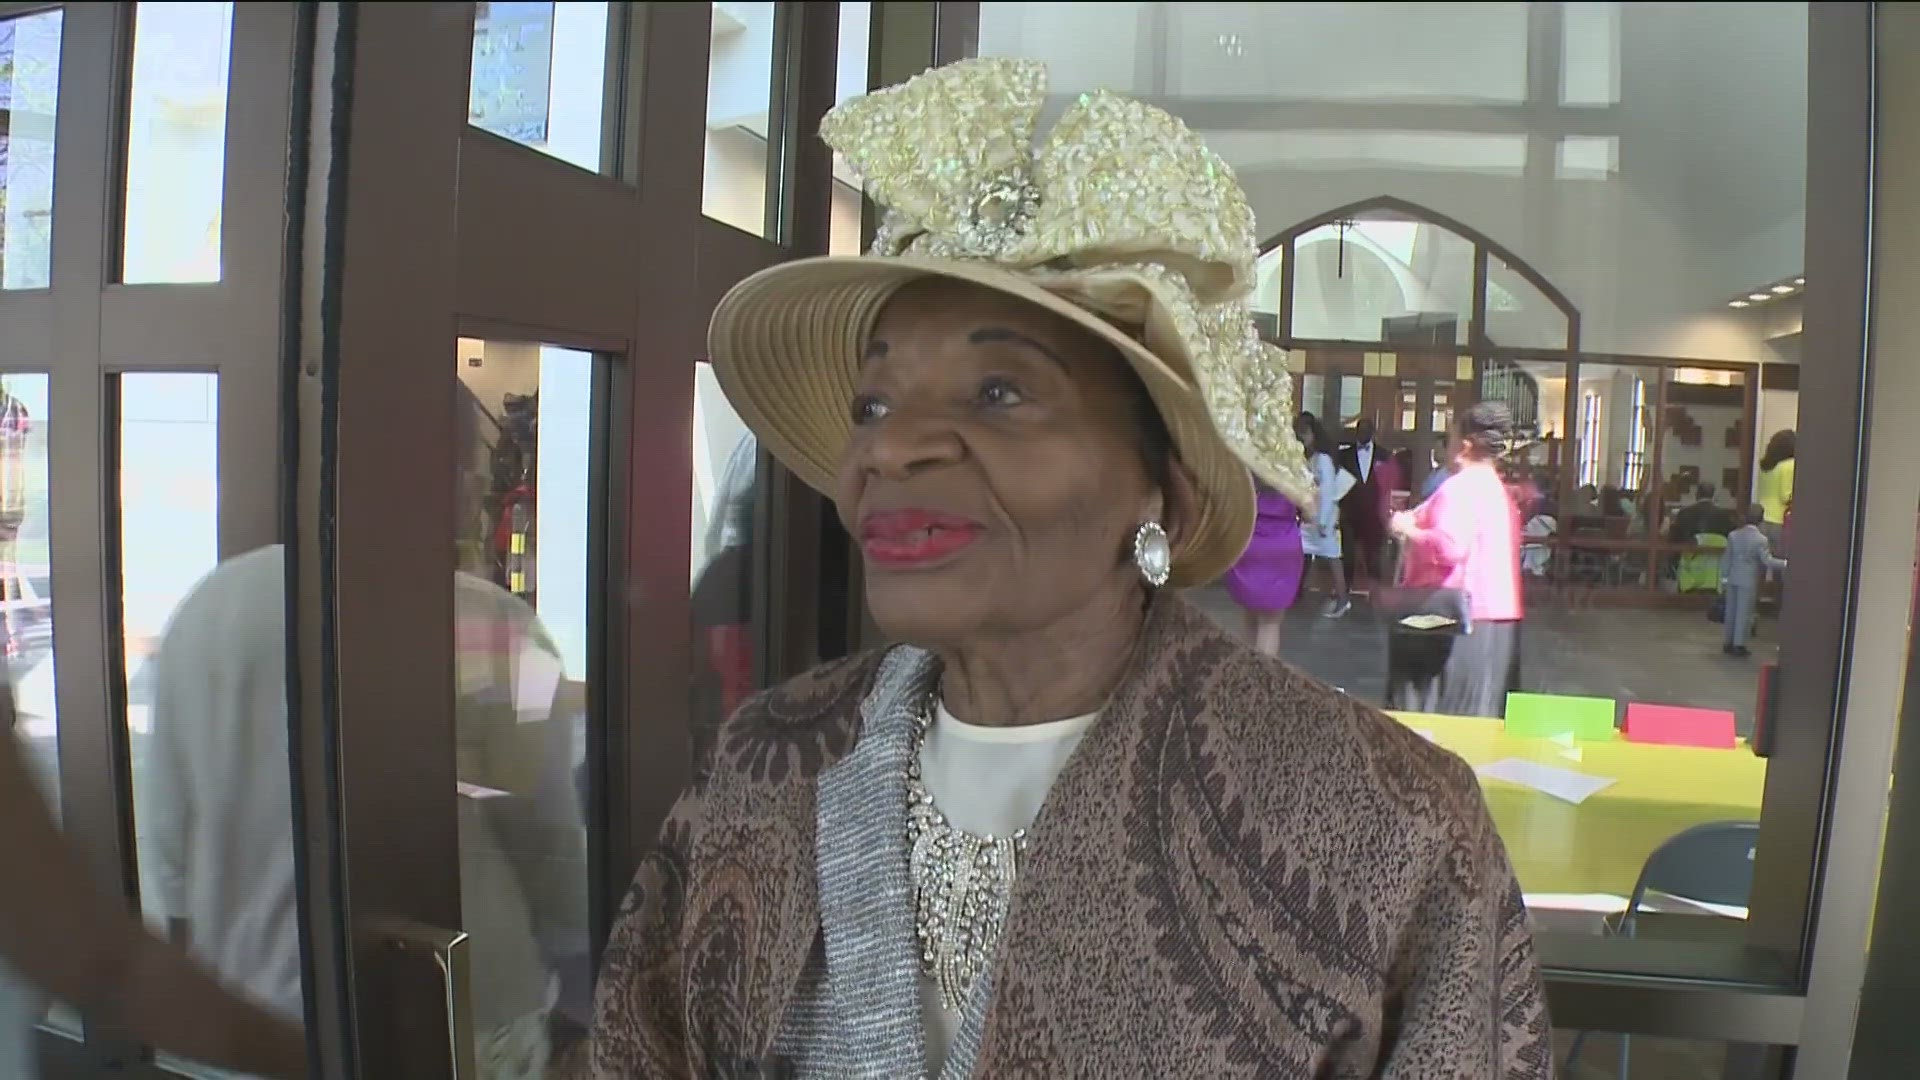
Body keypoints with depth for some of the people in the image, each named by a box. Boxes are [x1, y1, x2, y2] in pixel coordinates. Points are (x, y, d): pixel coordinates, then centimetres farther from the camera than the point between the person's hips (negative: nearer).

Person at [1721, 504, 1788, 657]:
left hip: (1733, 578, 5)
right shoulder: (1761, 539, -14)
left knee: (1731, 611, 11)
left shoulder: (1734, 535, 1)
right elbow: (1767, 561, -18)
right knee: (1744, 612, 1)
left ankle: (1729, 643, 18)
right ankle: (1739, 645, 2)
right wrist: (1785, 563, -13)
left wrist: (1724, 578, 10)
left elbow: (1727, 558, 5)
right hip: (1749, 581, -5)